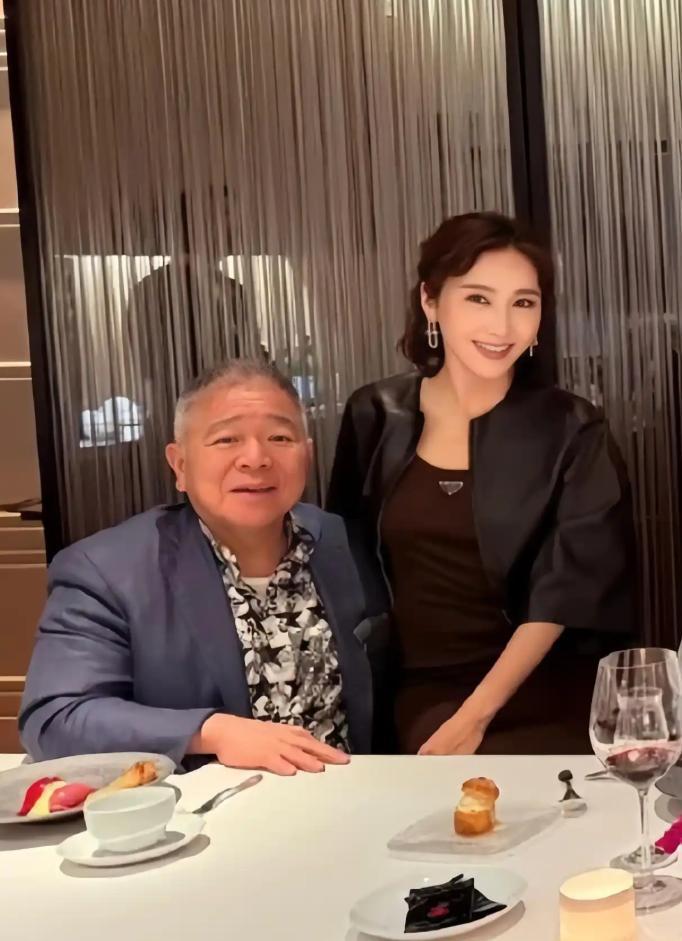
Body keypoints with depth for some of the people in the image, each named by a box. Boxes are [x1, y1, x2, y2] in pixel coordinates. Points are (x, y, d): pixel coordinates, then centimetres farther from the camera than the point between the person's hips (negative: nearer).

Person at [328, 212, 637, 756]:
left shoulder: (572, 433, -4)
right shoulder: (375, 417, 2)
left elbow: (565, 594, -8)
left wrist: (473, 718, -16)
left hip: (542, 692, -1)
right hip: (421, 692, 1)